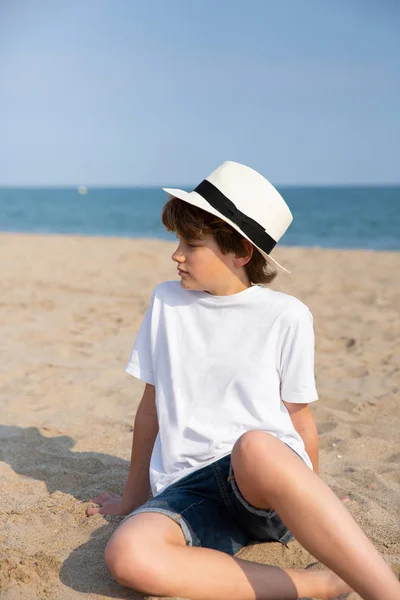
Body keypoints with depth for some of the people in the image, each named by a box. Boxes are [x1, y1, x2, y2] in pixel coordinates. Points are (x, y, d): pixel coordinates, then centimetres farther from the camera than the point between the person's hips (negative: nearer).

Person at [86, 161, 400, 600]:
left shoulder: (286, 316, 1)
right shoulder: (166, 302, 11)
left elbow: (299, 418, 10)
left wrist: (310, 504, 20)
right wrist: (133, 498, 25)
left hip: (269, 481, -3)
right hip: (186, 489, 4)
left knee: (255, 447, -41)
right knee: (127, 555, -33)